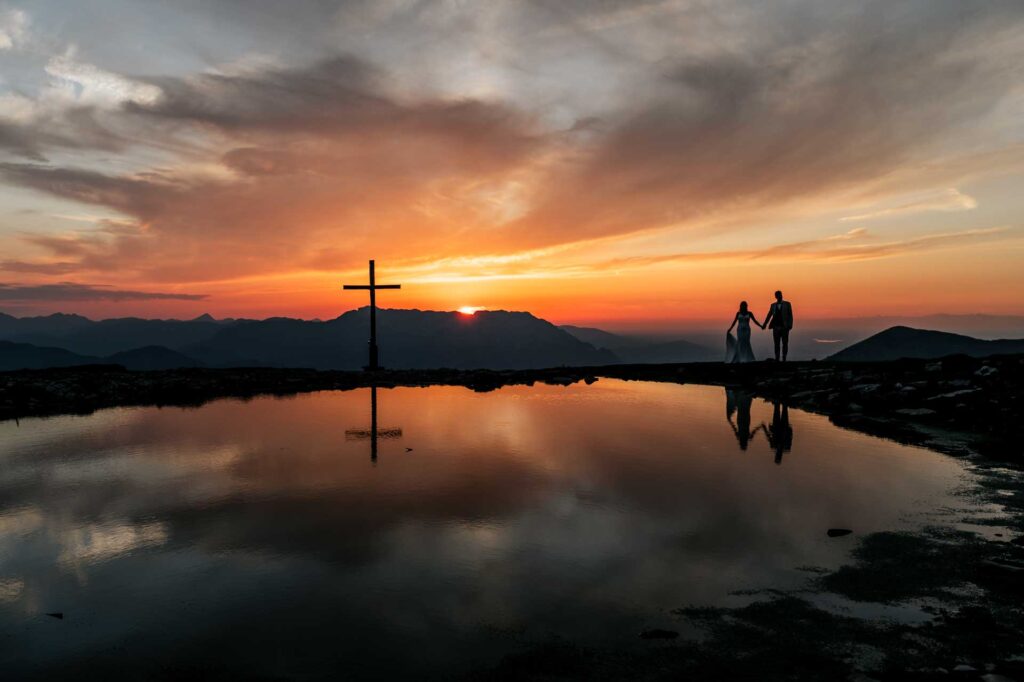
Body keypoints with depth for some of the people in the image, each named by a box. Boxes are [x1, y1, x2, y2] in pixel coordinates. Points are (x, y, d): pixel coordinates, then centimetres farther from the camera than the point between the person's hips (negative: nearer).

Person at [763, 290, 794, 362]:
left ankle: (784, 358, 4)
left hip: (784, 327, -2)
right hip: (776, 327, 2)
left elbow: (790, 315, -2)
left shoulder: (787, 304, 3)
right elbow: (769, 316, 12)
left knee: (785, 343, 0)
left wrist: (790, 325, -12)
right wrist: (764, 325, 4)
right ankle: (777, 358, 4)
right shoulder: (773, 305, 10)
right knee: (777, 344, 1)